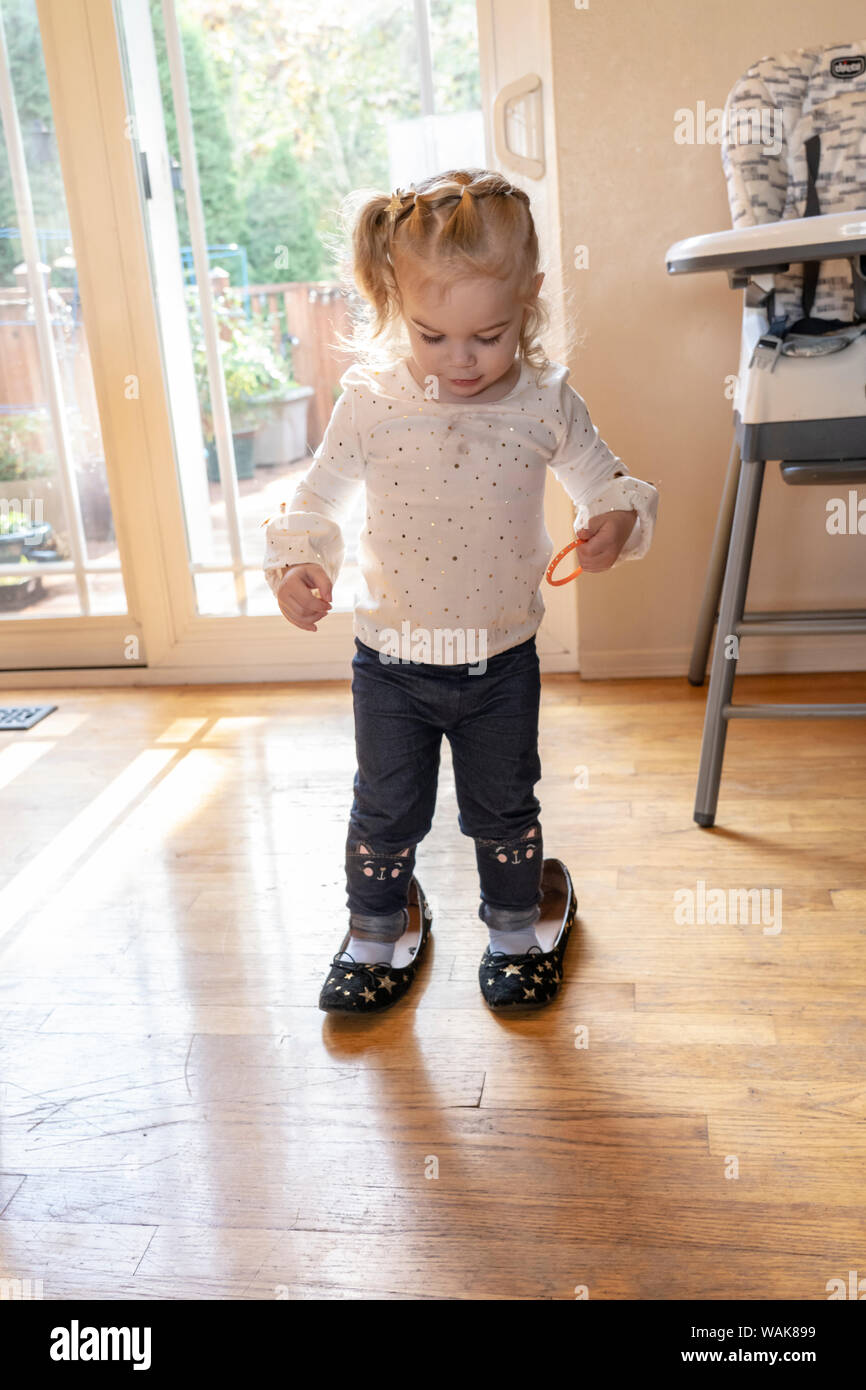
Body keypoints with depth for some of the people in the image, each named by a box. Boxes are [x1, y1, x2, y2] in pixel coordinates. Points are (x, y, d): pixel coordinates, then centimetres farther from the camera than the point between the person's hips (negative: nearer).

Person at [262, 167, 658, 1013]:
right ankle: (377, 934, 37)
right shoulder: (370, 403, -10)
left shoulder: (546, 402, -7)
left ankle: (514, 929, 40)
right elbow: (317, 499, -3)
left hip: (502, 660, 1)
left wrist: (619, 521, -20)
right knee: (386, 810, 13)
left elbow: (604, 480, 3)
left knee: (503, 807, 16)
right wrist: (295, 565, -23)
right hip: (391, 663, 0)